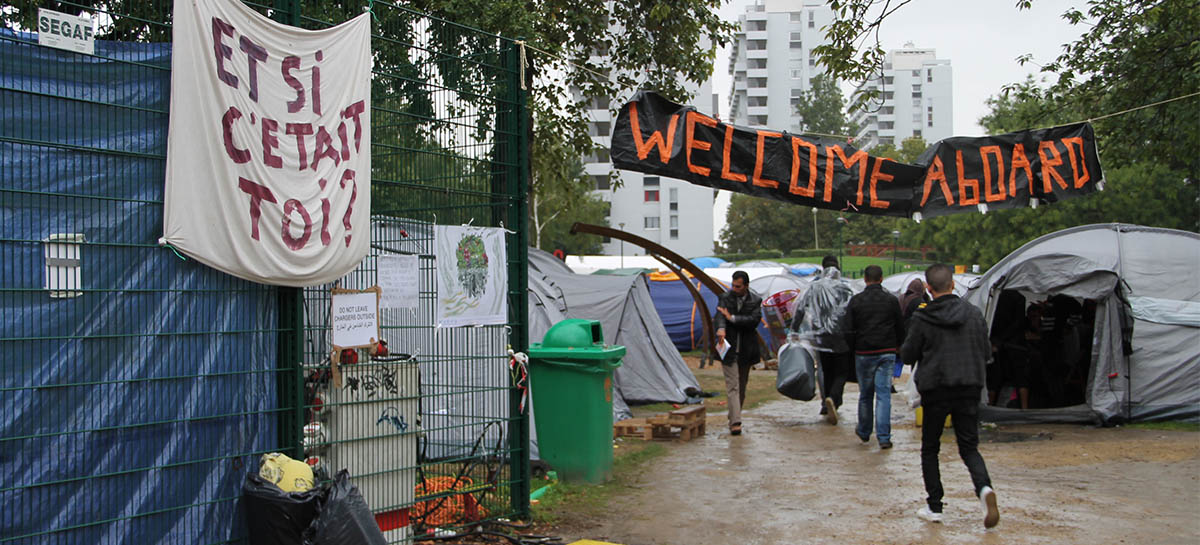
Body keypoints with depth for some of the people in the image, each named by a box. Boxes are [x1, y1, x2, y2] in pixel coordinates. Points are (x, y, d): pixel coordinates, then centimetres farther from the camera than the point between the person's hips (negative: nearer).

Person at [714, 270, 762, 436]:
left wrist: (732, 318, -19)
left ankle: (733, 418, 27)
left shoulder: (755, 301, 1)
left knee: (741, 387, 12)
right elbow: (720, 315, -19)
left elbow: (754, 320, -15)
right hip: (729, 349, -2)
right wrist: (721, 329, -40)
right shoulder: (725, 298, -1)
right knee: (732, 386, -10)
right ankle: (735, 422, -15)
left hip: (746, 352, 2)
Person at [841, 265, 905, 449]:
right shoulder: (891, 300, -2)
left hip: (864, 353, 0)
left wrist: (854, 348, 9)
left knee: (865, 394, 14)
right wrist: (896, 346, 24)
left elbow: (847, 330, -6)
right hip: (887, 353, 0)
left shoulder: (856, 301, -4)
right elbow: (901, 327, 7)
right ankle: (884, 437, -6)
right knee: (884, 394, 0)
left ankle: (864, 432, 29)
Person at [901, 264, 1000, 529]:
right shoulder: (974, 314, 0)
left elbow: (908, 355, -2)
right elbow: (986, 352, 6)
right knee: (969, 447, 10)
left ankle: (934, 507, 12)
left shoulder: (922, 318, -9)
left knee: (930, 449, 13)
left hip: (935, 390, -2)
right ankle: (984, 488, -18)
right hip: (969, 389, 2)